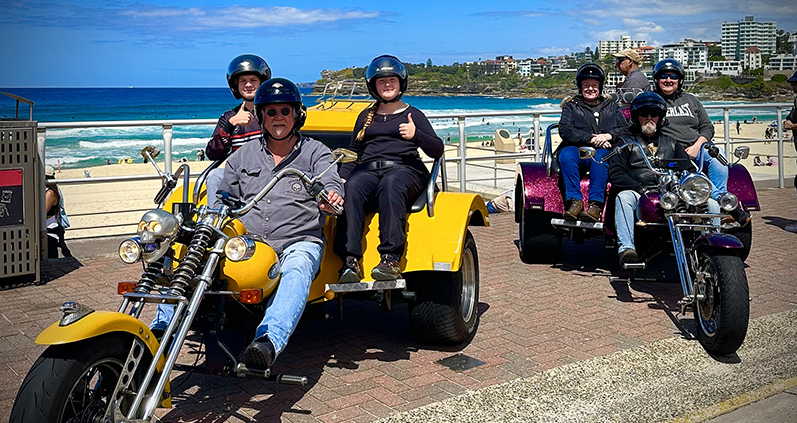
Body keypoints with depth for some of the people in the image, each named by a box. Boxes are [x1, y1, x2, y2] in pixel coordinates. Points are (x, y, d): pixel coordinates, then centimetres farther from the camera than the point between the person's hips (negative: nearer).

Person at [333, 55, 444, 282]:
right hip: (367, 170, 3)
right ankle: (350, 260, -41)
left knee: (391, 183, -39)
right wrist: (343, 177, 6)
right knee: (352, 189, -33)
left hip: (405, 169, -2)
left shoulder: (413, 115, 18)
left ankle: (391, 259, -47)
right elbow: (354, 152, 26)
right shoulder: (366, 117, 28)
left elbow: (437, 150, 8)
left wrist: (416, 135, -11)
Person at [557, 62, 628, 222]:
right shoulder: (571, 106, 22)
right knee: (566, 155, -36)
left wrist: (609, 135, -7)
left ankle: (595, 204, -46)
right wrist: (591, 139, -8)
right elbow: (565, 130, 3)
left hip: (604, 151, 0)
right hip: (577, 149, 0)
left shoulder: (611, 106, 27)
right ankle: (574, 201, -40)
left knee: (600, 156, -37)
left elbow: (625, 129, 15)